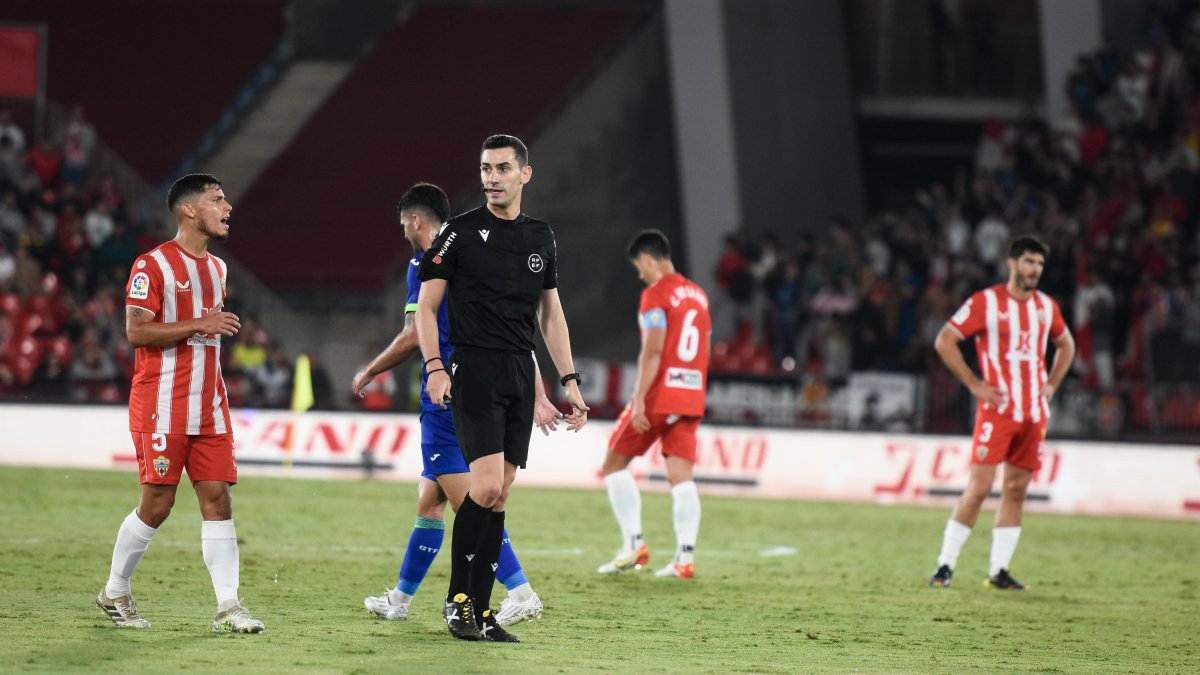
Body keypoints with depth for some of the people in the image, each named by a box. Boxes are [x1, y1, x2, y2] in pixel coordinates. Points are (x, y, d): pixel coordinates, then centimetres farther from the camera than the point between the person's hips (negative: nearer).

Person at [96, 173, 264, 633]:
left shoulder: (216, 268, 16)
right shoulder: (153, 265, -9)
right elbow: (136, 331, -17)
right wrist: (199, 325, -22)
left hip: (208, 409, 7)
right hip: (161, 406, -7)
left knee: (218, 499, -2)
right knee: (157, 504, -4)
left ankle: (228, 607, -6)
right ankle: (115, 592, 14)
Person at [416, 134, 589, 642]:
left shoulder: (541, 237, 13)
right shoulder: (461, 232, -2)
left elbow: (551, 315, 19)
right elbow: (426, 306, -2)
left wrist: (569, 381, 13)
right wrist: (434, 366, -15)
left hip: (520, 373, 5)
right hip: (474, 369, -5)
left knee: (500, 493, 3)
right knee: (487, 485, -17)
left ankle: (479, 611, 7)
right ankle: (457, 598, -3)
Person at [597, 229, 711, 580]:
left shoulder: (656, 294, -8)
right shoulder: (698, 295, 16)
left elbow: (653, 350, -16)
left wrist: (639, 399, -18)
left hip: (659, 394, -7)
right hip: (691, 399, 7)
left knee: (615, 463, 7)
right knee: (681, 477, 2)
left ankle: (633, 544, -1)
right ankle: (685, 557, -8)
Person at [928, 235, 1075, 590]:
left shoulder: (1046, 306, 11)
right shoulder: (985, 302, -6)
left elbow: (1066, 344, 29)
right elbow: (944, 341, -6)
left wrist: (1052, 384, 14)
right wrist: (974, 384, -9)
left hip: (1034, 413, 6)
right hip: (997, 410, -6)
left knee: (1016, 489, 6)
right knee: (979, 487, -11)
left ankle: (999, 571, 11)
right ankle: (945, 566, -5)